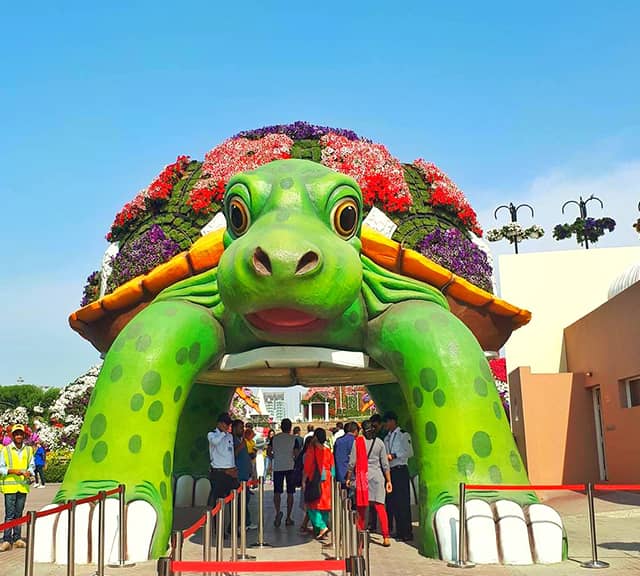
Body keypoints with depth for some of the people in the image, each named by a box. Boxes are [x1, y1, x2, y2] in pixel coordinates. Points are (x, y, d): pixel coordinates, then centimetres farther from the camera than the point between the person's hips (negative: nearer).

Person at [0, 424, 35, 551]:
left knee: (19, 513, 10)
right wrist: (13, 471, -16)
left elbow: (32, 466, 15)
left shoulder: (29, 450, 9)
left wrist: (29, 473, -6)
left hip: (23, 486, 3)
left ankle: (17, 539, 16)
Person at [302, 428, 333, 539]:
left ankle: (322, 527, -14)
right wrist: (330, 478, 14)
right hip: (326, 481, 5)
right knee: (324, 505, 11)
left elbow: (307, 468, -11)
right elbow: (332, 467, 6)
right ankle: (319, 531, 14)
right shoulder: (328, 451, 4)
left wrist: (303, 481, -5)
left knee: (313, 506, 1)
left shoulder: (311, 450, -10)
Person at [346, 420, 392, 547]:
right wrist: (388, 481, 9)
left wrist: (348, 478, 10)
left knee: (361, 507, 8)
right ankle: (386, 537, -5)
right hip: (377, 476, 1)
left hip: (362, 477, -1)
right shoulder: (379, 442, 4)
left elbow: (352, 463, 0)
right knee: (380, 507, 0)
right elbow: (385, 464, 4)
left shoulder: (358, 442, -1)